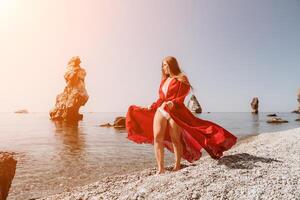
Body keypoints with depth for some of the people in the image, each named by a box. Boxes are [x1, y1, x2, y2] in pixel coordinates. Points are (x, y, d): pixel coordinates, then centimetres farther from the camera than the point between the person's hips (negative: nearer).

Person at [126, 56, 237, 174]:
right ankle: (160, 168, 1)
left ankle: (177, 166, 9)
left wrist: (173, 103, -23)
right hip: (160, 111, 6)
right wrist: (152, 106, 15)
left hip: (175, 112, -5)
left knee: (175, 139, -4)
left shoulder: (181, 79, 3)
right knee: (157, 138, -5)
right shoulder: (164, 80, 21)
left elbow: (182, 98, -7)